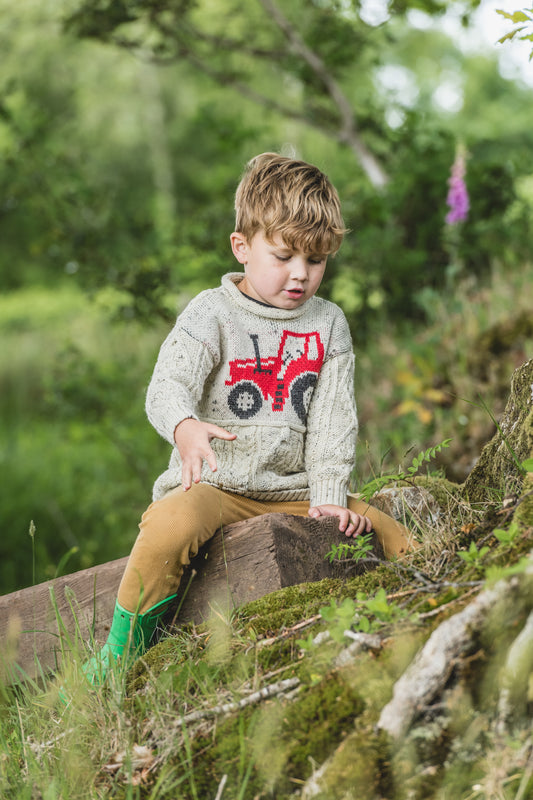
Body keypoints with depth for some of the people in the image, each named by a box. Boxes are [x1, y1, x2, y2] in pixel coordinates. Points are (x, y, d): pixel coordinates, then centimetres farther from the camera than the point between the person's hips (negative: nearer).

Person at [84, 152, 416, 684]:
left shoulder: (329, 325, 8)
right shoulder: (211, 314, -5)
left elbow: (333, 420, 5)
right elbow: (167, 387, -19)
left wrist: (328, 496, -7)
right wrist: (185, 426, -43)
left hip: (294, 489, 4)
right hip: (215, 483, -4)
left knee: (395, 535, -8)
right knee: (171, 526, -35)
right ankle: (121, 652, -20)